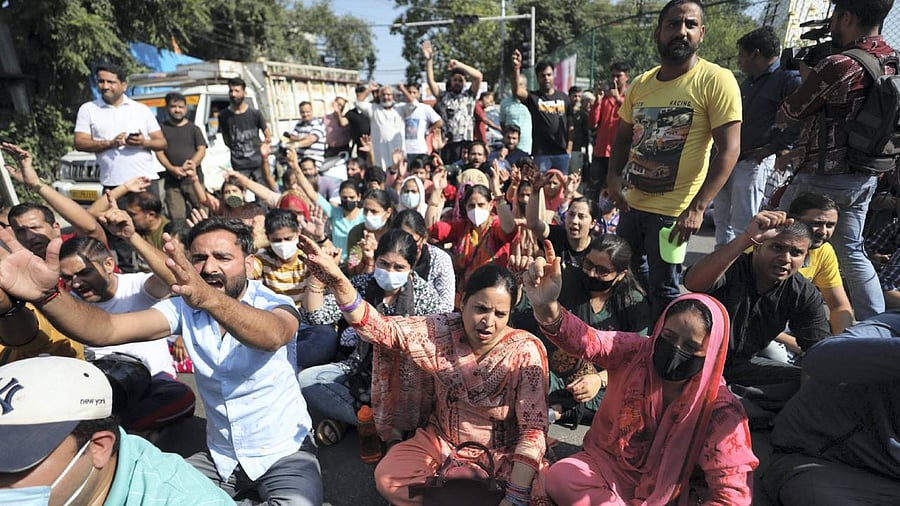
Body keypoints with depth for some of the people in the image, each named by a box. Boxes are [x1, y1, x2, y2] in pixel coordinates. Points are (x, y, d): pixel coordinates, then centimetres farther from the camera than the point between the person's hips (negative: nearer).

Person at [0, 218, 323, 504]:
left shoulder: (273, 304, -18)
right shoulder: (186, 307, -6)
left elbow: (273, 336, -42)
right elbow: (106, 330, -19)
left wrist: (210, 299, -59)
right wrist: (46, 295, -38)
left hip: (285, 454, -4)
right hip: (219, 456, 4)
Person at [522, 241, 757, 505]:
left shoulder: (719, 408, -16)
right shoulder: (635, 353, -14)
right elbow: (585, 341, -33)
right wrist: (546, 307, -54)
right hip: (606, 466, 2)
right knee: (559, 477, -25)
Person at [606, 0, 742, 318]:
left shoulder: (716, 80, -11)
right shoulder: (640, 84, 6)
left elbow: (728, 149, -16)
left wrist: (697, 207, -23)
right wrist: (613, 176, -3)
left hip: (673, 210, -6)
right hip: (631, 203, 7)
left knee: (664, 291, 4)